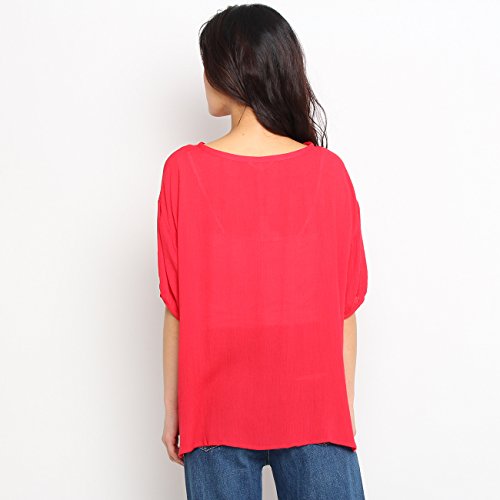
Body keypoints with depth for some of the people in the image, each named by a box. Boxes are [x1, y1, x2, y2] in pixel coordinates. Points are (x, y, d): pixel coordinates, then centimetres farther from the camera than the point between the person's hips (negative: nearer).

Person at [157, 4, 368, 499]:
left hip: (218, 410, 0)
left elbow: (176, 306, -4)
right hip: (316, 409, 0)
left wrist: (172, 409, 7)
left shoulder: (185, 170, -9)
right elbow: (345, 307, -2)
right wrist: (346, 405, 9)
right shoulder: (329, 171, -6)